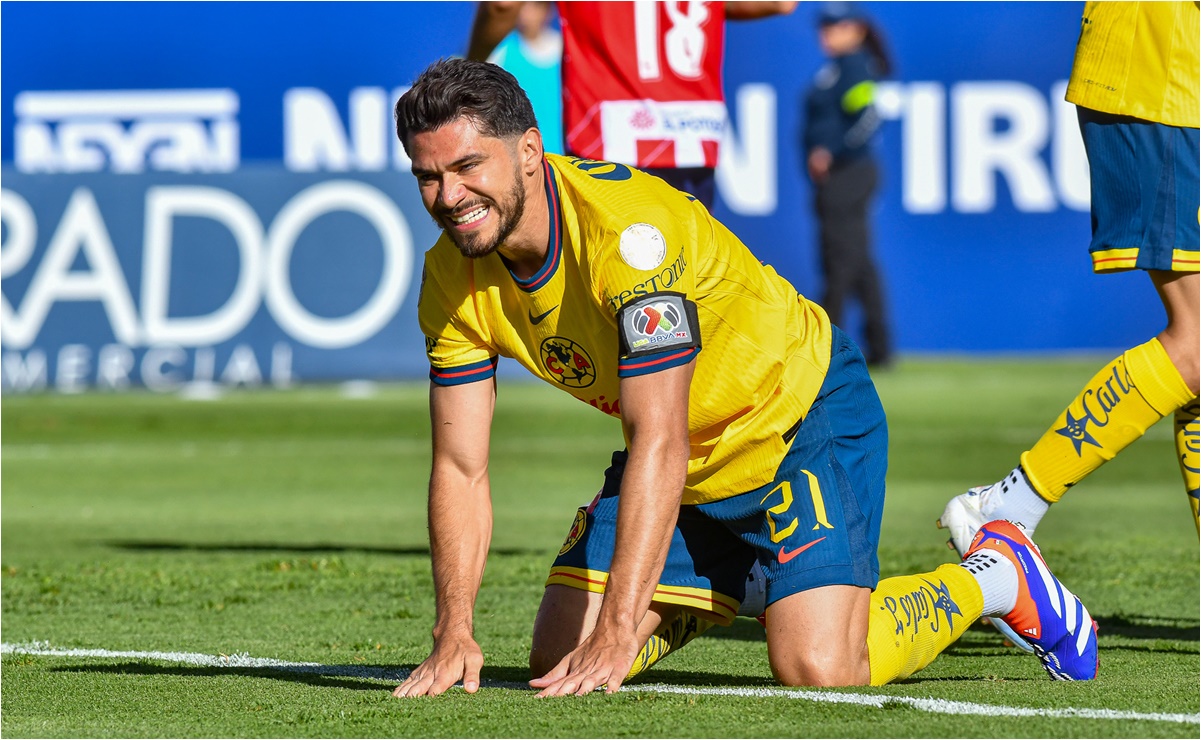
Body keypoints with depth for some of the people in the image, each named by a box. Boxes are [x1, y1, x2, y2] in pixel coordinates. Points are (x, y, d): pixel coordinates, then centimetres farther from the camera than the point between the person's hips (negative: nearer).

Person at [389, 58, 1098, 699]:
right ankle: (718, 590, 29)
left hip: (803, 414, -7)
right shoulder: (454, 278, -12)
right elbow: (460, 467, -8)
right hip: (687, 467, 7)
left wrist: (615, 635, -42)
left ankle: (990, 577, 6)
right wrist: (454, 635, -22)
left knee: (817, 668, -22)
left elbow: (660, 443, -38)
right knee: (556, 659, 0)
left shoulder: (630, 228, -35)